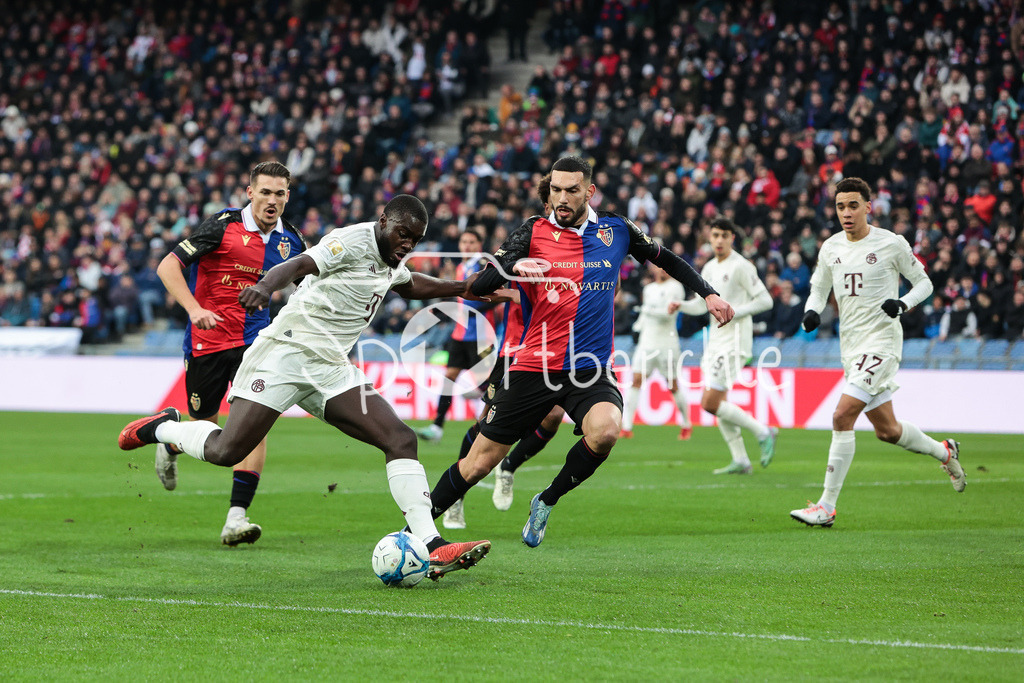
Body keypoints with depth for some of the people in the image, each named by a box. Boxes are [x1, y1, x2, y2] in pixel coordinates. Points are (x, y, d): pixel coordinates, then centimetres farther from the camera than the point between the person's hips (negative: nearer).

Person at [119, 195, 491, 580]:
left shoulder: (390, 261, 17)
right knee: (226, 451, -14)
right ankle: (163, 428, 18)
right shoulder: (353, 241, -12)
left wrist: (460, 288, 38)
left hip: (332, 369, 8)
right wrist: (266, 286, -49)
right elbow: (299, 265, -30)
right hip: (287, 352, -8)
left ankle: (431, 547, -12)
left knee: (400, 440, -8)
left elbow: (410, 286, 43)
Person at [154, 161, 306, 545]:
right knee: (204, 428, 7)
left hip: (255, 343, 3)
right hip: (208, 341, -3)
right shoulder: (224, 225, -10)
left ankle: (236, 517, -16)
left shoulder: (290, 242, 5)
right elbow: (167, 267, -12)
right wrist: (195, 309, -26)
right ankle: (169, 445, 45)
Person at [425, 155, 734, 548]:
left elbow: (666, 260, 23)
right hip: (533, 367, -1)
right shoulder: (534, 232, 0)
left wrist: (708, 294, 15)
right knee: (478, 464, -1)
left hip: (591, 371, 1)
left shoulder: (616, 231, 6)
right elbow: (478, 287, -7)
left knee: (605, 431, -31)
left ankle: (547, 501, -5)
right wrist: (511, 267, -26)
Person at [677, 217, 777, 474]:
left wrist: (735, 313, -21)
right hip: (716, 340, 9)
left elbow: (765, 300, -12)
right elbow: (701, 304, 19)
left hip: (734, 340, -9)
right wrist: (680, 305, 0)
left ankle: (763, 432, -1)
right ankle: (740, 461, 12)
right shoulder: (709, 268, 13)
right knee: (713, 403, 6)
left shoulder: (741, 266, -10)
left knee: (711, 403, -14)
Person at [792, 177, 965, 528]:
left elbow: (924, 282, 3)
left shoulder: (891, 244, -7)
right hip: (850, 345, 7)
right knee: (886, 430, 14)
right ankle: (945, 452, 42)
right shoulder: (831, 248, 7)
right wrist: (812, 312, -3)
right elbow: (818, 288, 19)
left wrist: (903, 303, -17)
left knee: (842, 417, -19)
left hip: (881, 340, -7)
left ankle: (826, 507, -15)